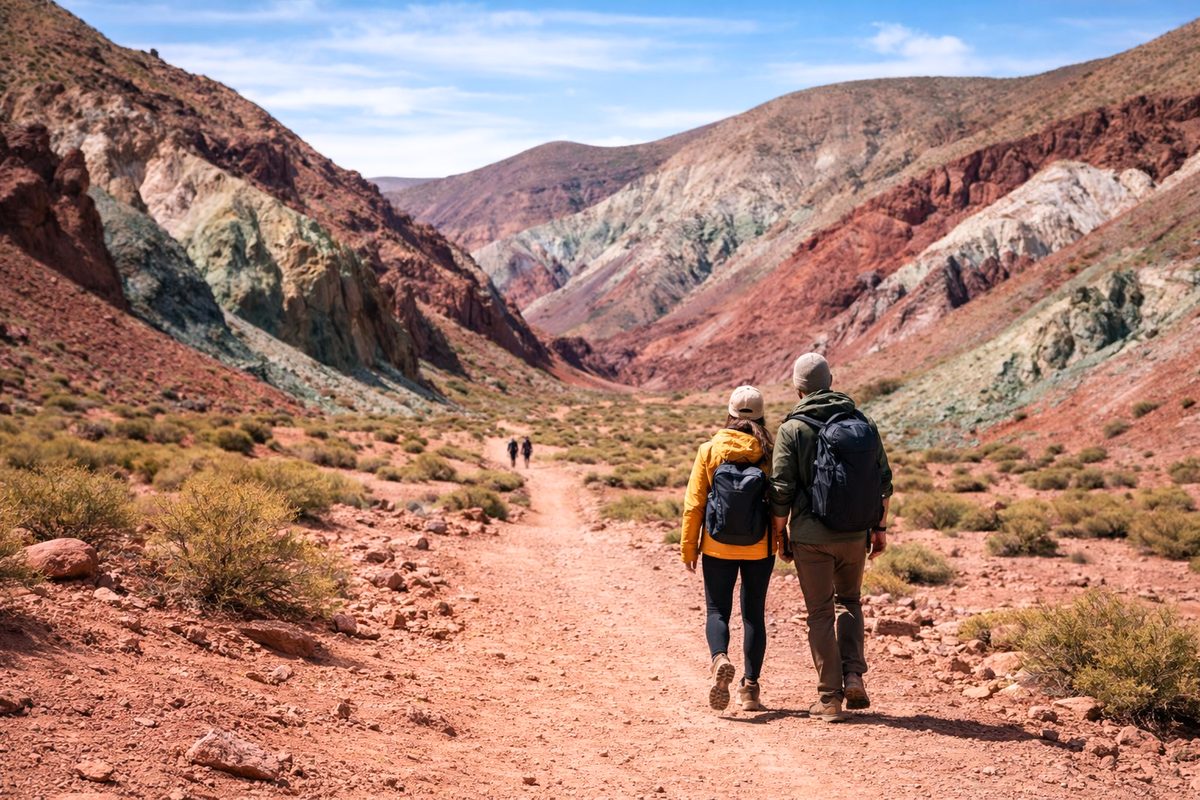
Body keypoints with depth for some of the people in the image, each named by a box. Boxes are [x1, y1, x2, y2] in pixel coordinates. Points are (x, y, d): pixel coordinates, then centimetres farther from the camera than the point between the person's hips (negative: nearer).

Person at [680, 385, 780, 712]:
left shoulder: (709, 450, -5)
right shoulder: (770, 453, -5)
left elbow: (694, 503, -4)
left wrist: (688, 547, 4)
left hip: (718, 547, -1)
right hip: (760, 548, 1)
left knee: (717, 610, 8)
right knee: (754, 614, 11)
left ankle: (720, 660, -21)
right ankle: (749, 687, 11)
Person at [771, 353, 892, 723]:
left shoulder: (792, 429, -8)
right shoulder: (862, 423, 3)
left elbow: (781, 490, -10)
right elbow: (883, 480, 5)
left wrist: (779, 534, 3)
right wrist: (879, 527, 15)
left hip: (811, 535, -3)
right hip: (855, 534, 3)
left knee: (820, 612, 6)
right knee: (848, 600, 24)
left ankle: (830, 698, 7)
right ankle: (853, 674, 9)